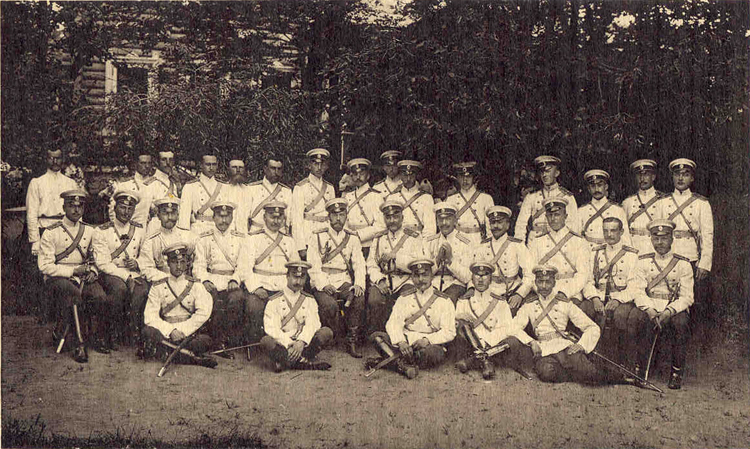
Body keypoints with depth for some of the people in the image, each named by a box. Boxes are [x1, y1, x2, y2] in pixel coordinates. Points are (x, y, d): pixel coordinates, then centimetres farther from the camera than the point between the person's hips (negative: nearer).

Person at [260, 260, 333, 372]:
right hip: (282, 344, -2)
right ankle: (307, 361, -32)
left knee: (326, 332, -21)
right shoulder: (274, 301, 2)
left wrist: (301, 342, -25)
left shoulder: (309, 300, 11)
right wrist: (288, 344, -25)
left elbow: (312, 324, -5)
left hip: (304, 343, 2)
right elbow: (271, 328, -11)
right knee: (266, 341, -33)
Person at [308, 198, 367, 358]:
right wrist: (324, 285, -19)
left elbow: (359, 264, 7)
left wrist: (359, 284, -12)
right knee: (329, 305, -32)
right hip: (322, 283, -2)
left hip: (344, 282, 3)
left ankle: (352, 343, -16)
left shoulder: (352, 238, 13)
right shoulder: (319, 237, 3)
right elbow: (313, 265, -5)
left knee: (359, 298, -27)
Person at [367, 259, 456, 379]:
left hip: (431, 343, -2)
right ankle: (405, 366, -37)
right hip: (406, 341, 3)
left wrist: (427, 340, -22)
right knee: (376, 336, -19)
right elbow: (393, 323, -1)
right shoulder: (404, 298, 12)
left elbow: (449, 332, -4)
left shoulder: (444, 301, 4)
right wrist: (401, 342, -22)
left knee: (436, 353, -37)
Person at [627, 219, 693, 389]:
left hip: (674, 310, -1)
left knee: (681, 322, -34)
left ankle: (677, 372, -18)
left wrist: (669, 312, -20)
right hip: (649, 309, 1)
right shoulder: (643, 262, 10)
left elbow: (687, 297, -2)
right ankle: (639, 367, -19)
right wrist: (650, 310, -20)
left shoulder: (683, 264, 6)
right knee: (635, 317, -32)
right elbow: (637, 290, -1)